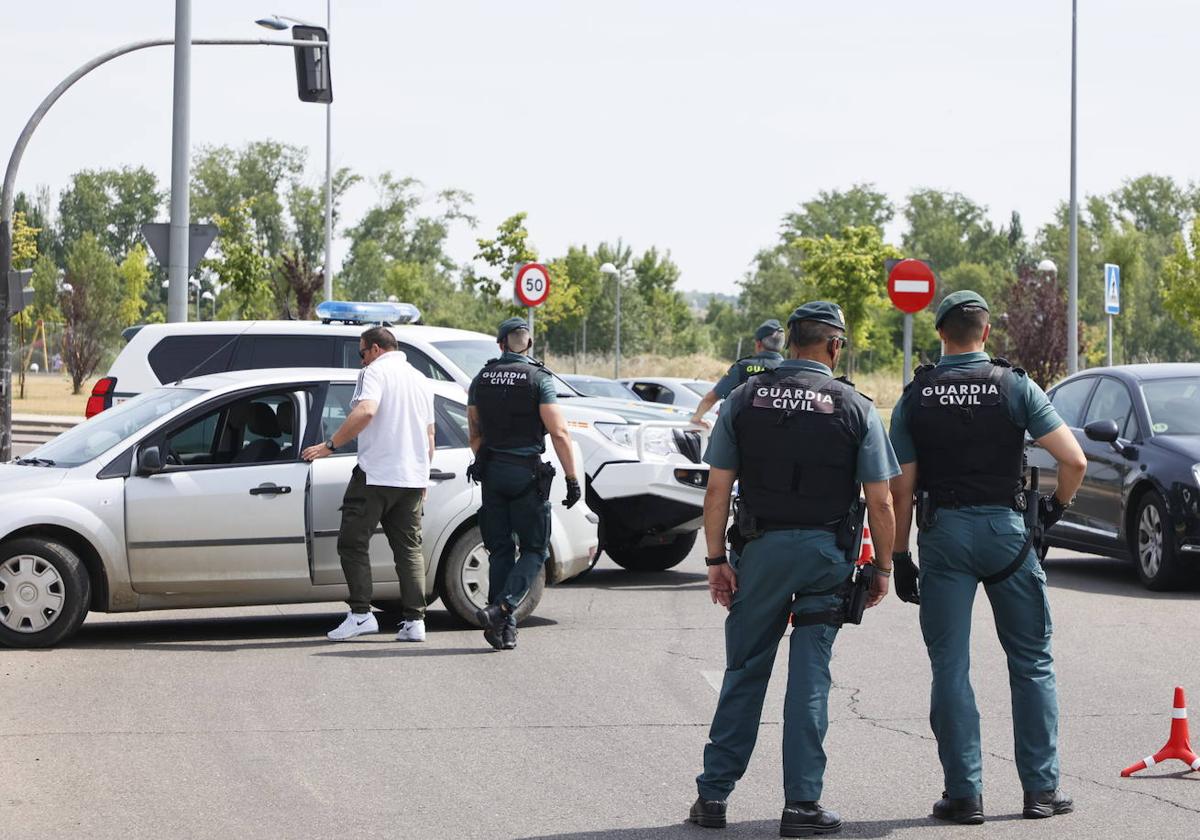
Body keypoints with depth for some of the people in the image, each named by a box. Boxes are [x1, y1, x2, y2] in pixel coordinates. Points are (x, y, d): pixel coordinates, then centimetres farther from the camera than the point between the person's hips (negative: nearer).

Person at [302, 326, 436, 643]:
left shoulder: (376, 371, -5)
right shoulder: (421, 380, 20)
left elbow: (365, 411, -22)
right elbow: (429, 435, 25)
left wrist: (330, 445, -19)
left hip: (376, 474, -7)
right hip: (413, 477, 7)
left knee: (353, 543, 0)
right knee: (409, 548, 8)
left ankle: (361, 613, -8)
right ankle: (413, 620, 2)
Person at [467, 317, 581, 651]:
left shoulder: (481, 380, 7)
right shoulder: (538, 379, -8)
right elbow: (559, 433, -13)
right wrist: (572, 479, -9)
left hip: (492, 473, 4)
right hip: (527, 473, -4)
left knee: (500, 550, 10)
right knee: (534, 550, 4)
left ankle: (504, 628, 6)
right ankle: (502, 608, -16)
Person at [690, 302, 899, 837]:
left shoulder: (744, 400, 0)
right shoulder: (855, 408, -3)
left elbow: (718, 490, -2)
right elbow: (880, 501, -4)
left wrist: (717, 560, 4)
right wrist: (883, 568, 7)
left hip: (761, 550, 1)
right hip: (827, 553, -1)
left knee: (744, 672, 11)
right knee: (810, 678, 4)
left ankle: (713, 795, 12)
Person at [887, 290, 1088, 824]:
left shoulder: (914, 398, 2)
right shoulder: (1015, 387, -2)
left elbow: (900, 488, 0)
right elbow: (1073, 460, -9)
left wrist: (900, 558, 6)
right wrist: (1057, 505, 10)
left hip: (942, 532, 1)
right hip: (1005, 529, -1)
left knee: (950, 669, 4)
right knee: (1032, 662, 10)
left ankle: (964, 794, 2)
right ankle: (1041, 788, 9)